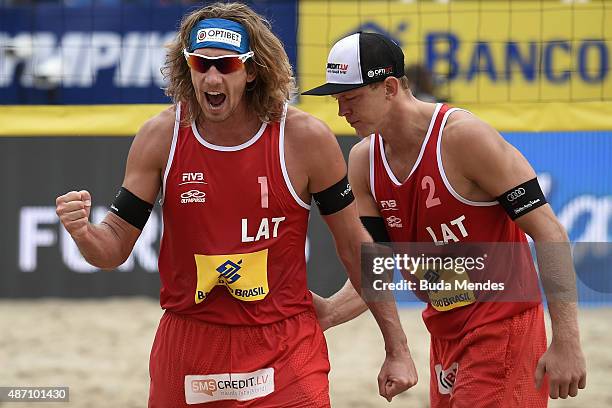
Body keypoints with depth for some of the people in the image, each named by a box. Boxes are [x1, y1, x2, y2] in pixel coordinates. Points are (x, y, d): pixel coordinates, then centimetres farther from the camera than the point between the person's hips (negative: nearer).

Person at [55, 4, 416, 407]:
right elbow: (115, 246, -1)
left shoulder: (305, 138, -10)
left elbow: (354, 244, 0)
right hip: (187, 348, 2)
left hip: (285, 352, -2)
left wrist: (397, 348, 2)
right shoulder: (160, 137, -6)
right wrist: (83, 232, -26)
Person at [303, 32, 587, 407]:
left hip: (502, 328, -7)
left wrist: (566, 342, -24)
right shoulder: (363, 161, 3)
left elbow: (549, 233, -18)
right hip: (444, 330, 7)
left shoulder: (464, 136, -18)